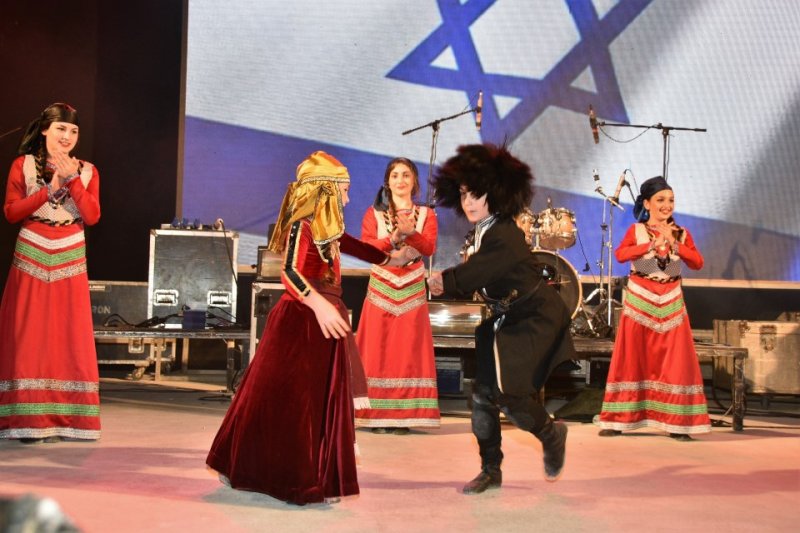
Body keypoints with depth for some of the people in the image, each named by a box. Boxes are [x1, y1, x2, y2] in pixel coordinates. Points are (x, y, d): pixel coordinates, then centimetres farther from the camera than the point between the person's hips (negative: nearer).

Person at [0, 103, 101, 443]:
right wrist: (49, 189, -11)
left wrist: (72, 179, -11)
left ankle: (61, 418, 5)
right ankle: (29, 420, -1)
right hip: (32, 256, -2)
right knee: (29, 336, -4)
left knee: (67, 336, 0)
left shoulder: (86, 171, 9)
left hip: (70, 260, 2)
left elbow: (92, 216, -2)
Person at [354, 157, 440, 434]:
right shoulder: (373, 214, 6)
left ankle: (404, 415, 1)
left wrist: (410, 232, -22)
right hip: (381, 288, -1)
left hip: (412, 290, 1)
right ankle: (377, 415, 0)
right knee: (378, 351, -3)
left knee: (408, 351, -1)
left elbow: (429, 248, -7)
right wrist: (394, 237, -20)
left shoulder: (426, 214, 8)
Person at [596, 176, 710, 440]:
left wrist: (674, 243, -16)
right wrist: (652, 244, -27)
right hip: (639, 300, -2)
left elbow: (697, 263, -6)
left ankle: (677, 422, 4)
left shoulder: (682, 233, 8)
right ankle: (617, 420, 7)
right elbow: (620, 255, -19)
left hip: (671, 302, 2)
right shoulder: (636, 230, 0)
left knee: (676, 361, -2)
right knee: (631, 358, 1)